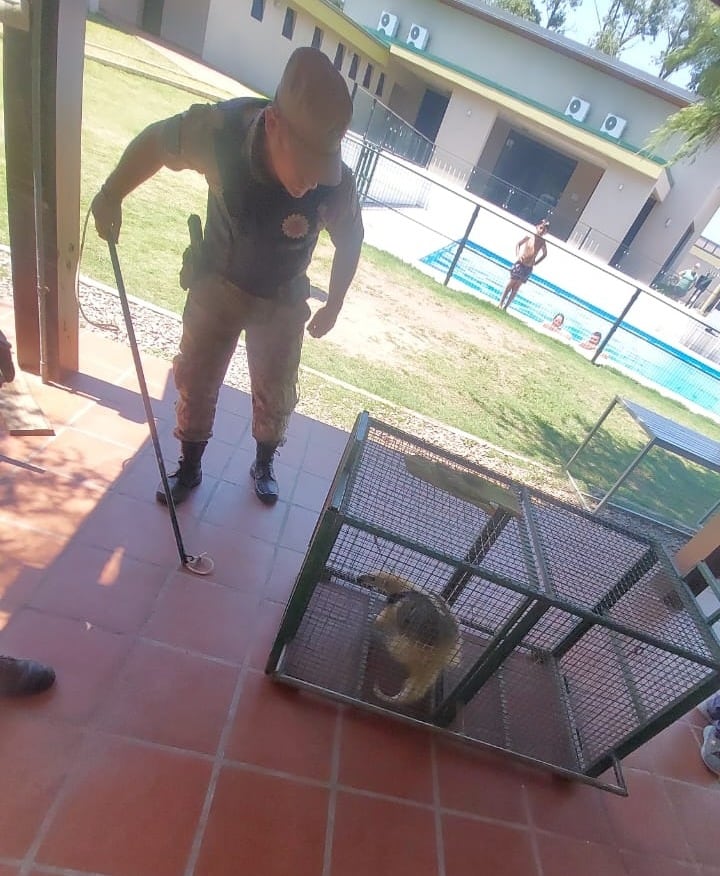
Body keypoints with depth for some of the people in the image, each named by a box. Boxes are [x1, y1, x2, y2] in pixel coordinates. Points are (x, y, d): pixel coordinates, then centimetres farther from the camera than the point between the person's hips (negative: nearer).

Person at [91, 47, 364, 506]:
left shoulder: (337, 184, -28)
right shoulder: (220, 128, -28)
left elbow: (350, 243, -8)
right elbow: (156, 141, -7)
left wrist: (334, 305, 0)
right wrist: (112, 193, -2)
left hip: (281, 301, 0)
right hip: (216, 283, 1)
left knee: (276, 393, 10)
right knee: (196, 379, 9)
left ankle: (264, 465, 38)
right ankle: (190, 467, 32)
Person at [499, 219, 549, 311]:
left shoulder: (542, 243, 3)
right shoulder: (529, 236, -5)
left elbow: (545, 254, 19)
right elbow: (518, 244, 5)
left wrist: (536, 262, 9)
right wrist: (517, 255, -10)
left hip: (528, 268, 3)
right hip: (519, 264, -3)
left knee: (515, 288, 6)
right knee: (510, 285, 2)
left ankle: (505, 306, 10)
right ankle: (500, 304, 10)